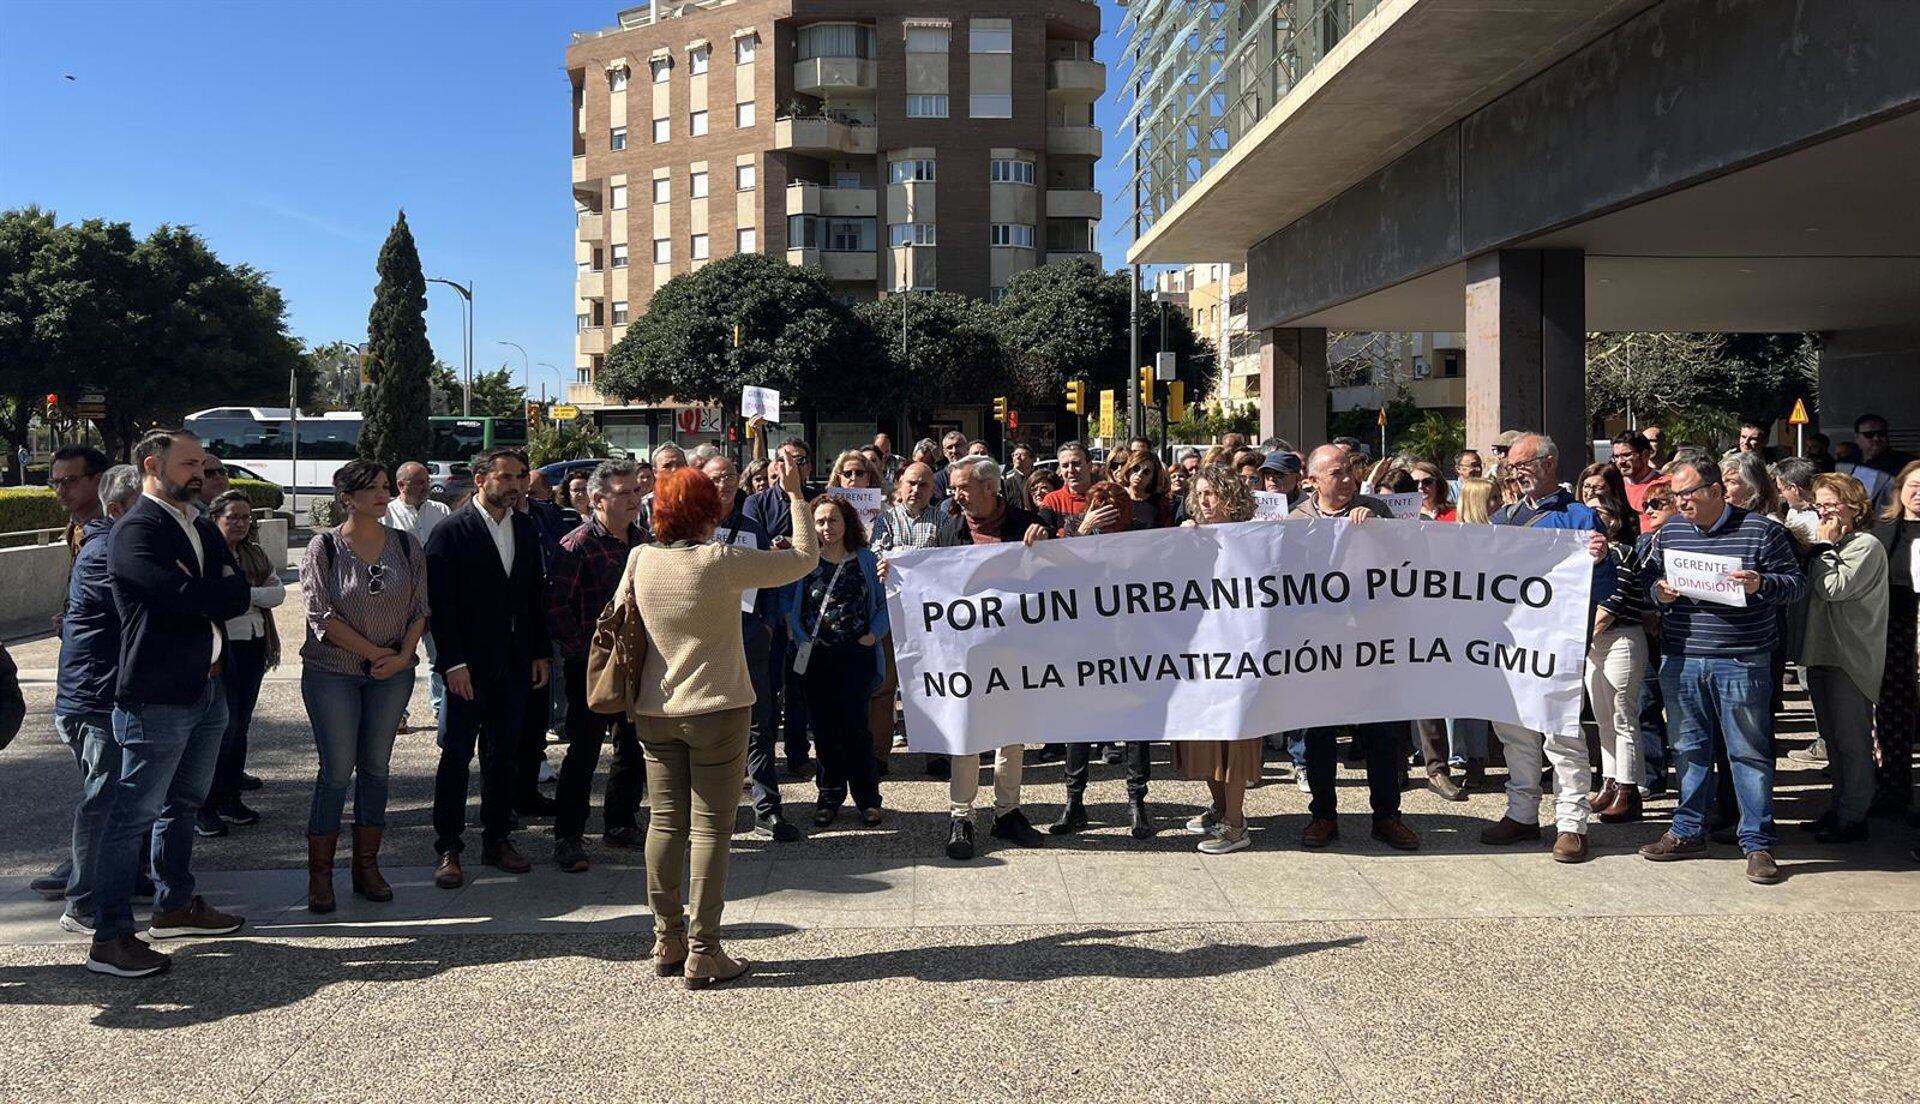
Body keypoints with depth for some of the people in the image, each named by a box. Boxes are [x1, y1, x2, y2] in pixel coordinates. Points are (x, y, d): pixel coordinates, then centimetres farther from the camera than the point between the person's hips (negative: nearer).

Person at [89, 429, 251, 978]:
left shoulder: (203, 528, 14)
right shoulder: (136, 531, -14)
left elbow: (239, 593, 2)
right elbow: (187, 596, -26)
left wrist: (200, 595, -13)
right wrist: (219, 591, -8)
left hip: (208, 689, 9)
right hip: (157, 697, -9)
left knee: (183, 804, 20)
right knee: (133, 815, -3)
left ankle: (175, 905, 35)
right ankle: (109, 938, 4)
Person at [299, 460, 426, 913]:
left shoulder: (407, 546, 4)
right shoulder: (323, 548, -5)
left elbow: (420, 609, 5)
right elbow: (322, 616, -10)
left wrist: (404, 655, -10)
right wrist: (375, 653, -12)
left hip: (393, 674, 3)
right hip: (333, 673, -3)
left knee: (376, 768, 8)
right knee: (336, 770, -2)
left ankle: (367, 867, 17)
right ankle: (320, 874, 9)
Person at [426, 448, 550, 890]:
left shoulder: (527, 530, 10)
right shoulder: (452, 532, -8)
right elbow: (440, 602, -11)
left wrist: (541, 653, 9)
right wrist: (453, 662, -16)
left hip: (515, 666, 5)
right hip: (469, 666, -5)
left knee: (504, 755, 12)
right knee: (457, 756, 2)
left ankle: (497, 839, 22)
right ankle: (448, 849, 10)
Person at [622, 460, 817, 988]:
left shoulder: (640, 560, -1)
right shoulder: (721, 562, -16)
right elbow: (805, 557, -10)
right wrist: (796, 495, 2)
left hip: (653, 712, 5)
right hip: (715, 710, -5)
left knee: (665, 822, 12)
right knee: (710, 829, 1)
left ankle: (667, 941, 20)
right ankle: (702, 952, 3)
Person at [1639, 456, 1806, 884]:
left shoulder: (1762, 531, -3)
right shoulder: (1668, 534, 10)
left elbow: (1796, 582, 0)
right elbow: (1648, 581, 19)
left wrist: (1760, 584, -19)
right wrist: (1659, 592, -3)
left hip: (1741, 663, -4)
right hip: (1680, 660, 4)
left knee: (1749, 752, 1)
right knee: (1690, 749, 12)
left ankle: (1757, 844, 10)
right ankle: (1689, 832, 24)